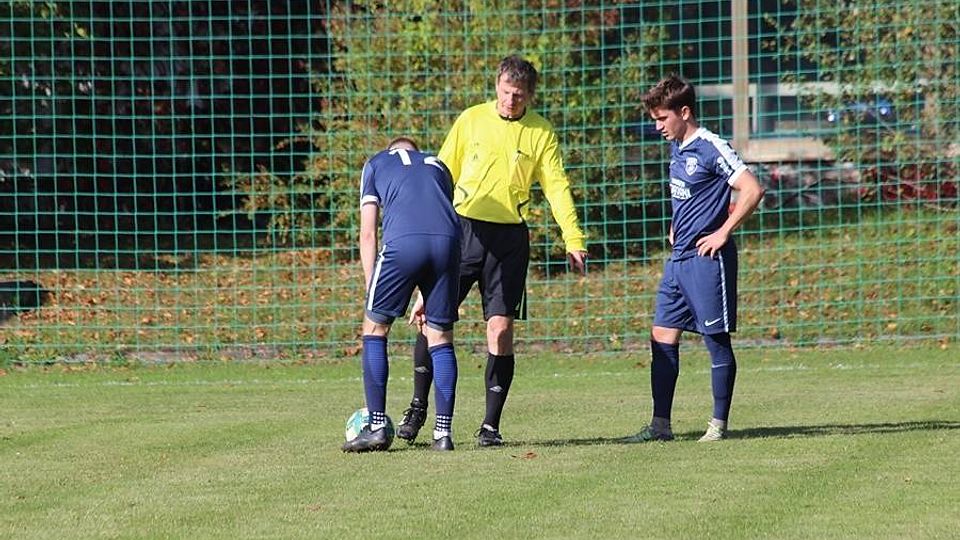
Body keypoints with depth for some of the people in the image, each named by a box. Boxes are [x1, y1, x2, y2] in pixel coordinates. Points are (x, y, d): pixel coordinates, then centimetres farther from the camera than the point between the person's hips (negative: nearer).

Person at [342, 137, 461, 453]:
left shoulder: (376, 164, 26)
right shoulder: (437, 166, 35)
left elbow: (368, 234, 17)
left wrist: (371, 287, 19)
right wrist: (427, 296, 36)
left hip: (403, 243, -3)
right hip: (447, 242, 3)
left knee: (375, 328, 12)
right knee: (440, 336, 13)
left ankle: (377, 427, 8)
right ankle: (443, 432, 8)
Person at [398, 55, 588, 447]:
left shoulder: (540, 133, 4)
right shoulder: (471, 120, 5)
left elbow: (557, 187, 2)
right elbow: (441, 175, 11)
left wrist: (574, 240, -8)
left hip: (509, 238, -1)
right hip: (463, 227, 1)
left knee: (500, 329, -6)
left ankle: (491, 425, 3)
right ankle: (418, 407, 12)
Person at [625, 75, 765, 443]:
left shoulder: (711, 149, -13)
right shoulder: (677, 149, 13)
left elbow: (752, 190, -19)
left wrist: (723, 233, -17)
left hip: (707, 260, -9)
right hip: (678, 260, 9)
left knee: (717, 341, 0)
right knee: (662, 338, 5)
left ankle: (718, 424, 6)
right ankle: (660, 425, 7)